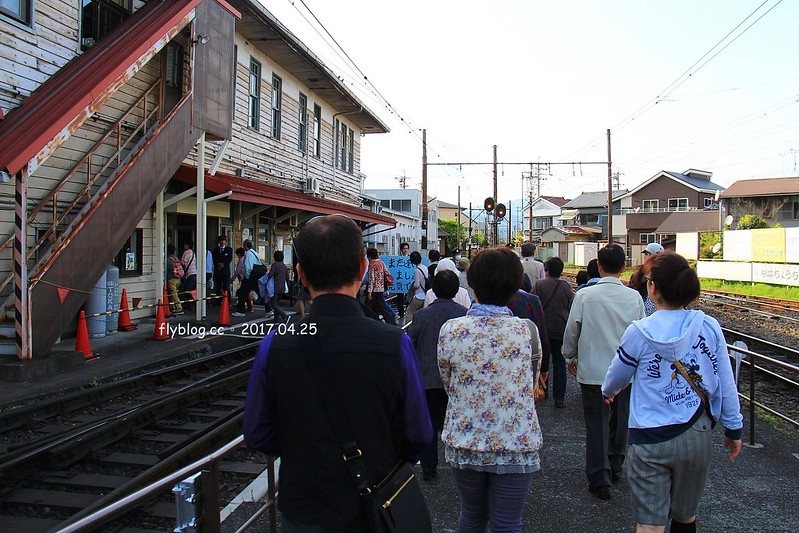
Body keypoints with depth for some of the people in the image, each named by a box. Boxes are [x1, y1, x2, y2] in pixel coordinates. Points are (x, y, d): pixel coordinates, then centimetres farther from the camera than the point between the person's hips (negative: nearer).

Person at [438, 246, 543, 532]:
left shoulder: (450, 330, -12)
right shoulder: (527, 331, -12)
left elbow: (447, 385, 2)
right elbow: (531, 388, 2)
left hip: (463, 443, 2)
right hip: (516, 446, -1)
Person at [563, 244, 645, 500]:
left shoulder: (584, 295, -13)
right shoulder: (634, 297, -6)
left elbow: (571, 330, -5)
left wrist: (570, 356, 12)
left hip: (592, 370, -2)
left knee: (596, 424, 6)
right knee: (620, 421, 19)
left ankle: (600, 481, 12)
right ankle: (615, 468, 36)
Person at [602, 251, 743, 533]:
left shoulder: (639, 332, -13)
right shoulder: (709, 327, -7)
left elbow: (618, 375, 4)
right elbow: (726, 383, 0)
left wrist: (608, 391, 26)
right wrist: (734, 427, 14)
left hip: (651, 439, -3)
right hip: (697, 436, 4)